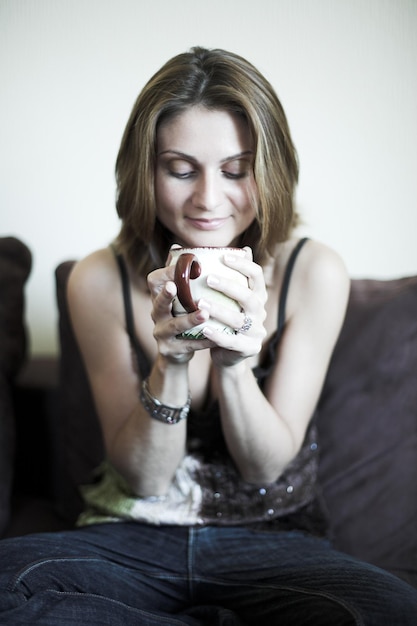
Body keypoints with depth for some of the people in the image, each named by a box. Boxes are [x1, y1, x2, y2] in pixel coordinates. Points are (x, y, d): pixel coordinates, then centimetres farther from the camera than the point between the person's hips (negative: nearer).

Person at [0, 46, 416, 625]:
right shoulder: (100, 281, -8)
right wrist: (170, 364, -26)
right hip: (134, 539, 1)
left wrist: (234, 363, -27)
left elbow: (265, 468, -7)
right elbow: (144, 479, -7)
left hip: (272, 538, 0)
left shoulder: (314, 272, -10)